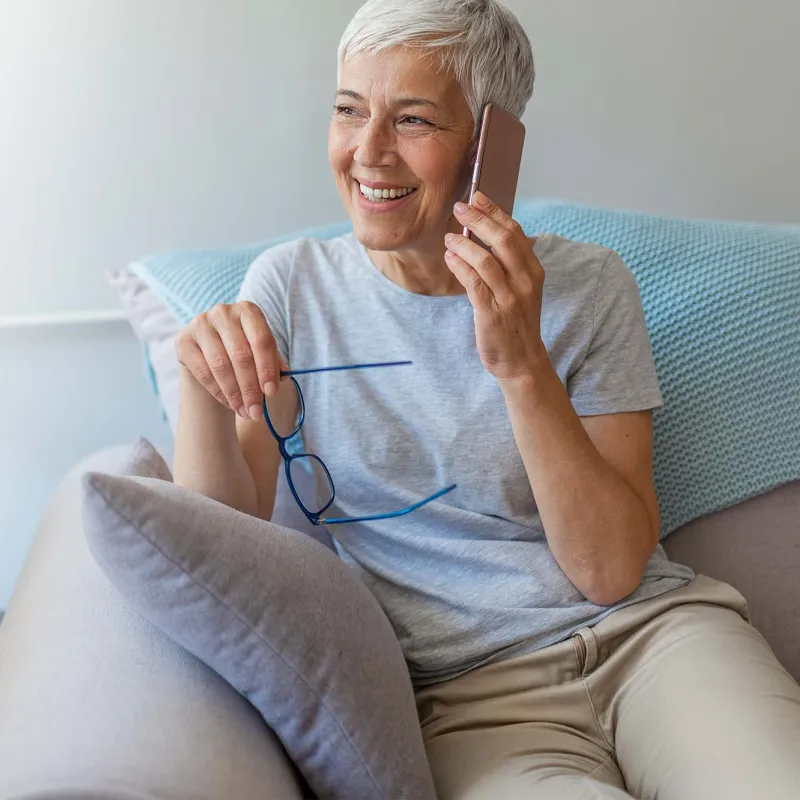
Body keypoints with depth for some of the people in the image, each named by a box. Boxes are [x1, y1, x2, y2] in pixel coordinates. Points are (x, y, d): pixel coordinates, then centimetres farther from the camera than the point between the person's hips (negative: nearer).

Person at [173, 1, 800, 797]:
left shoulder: (587, 286, -2)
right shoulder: (292, 284, 2)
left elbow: (610, 571, -8)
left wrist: (522, 364, -19)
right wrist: (204, 384, -20)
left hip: (651, 636, 1)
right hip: (469, 694, 0)